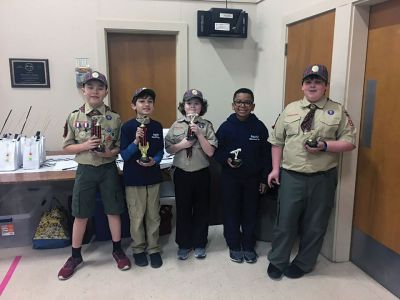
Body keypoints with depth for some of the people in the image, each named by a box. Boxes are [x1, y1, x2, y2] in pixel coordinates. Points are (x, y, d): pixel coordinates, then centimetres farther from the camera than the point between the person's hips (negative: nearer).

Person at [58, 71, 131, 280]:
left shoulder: (114, 118, -3)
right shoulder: (74, 117, -2)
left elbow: (121, 146, 2)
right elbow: (67, 147, 1)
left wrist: (110, 152, -18)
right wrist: (85, 145, -16)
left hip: (108, 169, 0)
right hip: (85, 170, 0)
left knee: (113, 211, 9)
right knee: (80, 215, 10)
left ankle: (117, 250, 28)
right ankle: (75, 256, 28)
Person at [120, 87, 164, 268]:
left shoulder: (157, 126, 1)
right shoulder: (127, 127, -9)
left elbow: (160, 150, 8)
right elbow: (124, 155, -10)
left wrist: (154, 161, -13)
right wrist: (136, 141, -26)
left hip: (153, 177, 3)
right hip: (133, 178, -3)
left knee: (153, 216, 11)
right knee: (136, 217, 8)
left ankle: (153, 249, 27)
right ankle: (138, 249, 27)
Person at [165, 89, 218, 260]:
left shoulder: (206, 125, -4)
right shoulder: (176, 125, 1)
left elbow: (210, 152, -10)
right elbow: (168, 149, 3)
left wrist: (199, 133, -18)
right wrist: (181, 145, -15)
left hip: (201, 174, -1)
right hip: (182, 173, 1)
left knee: (201, 209, 10)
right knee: (183, 209, 10)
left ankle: (199, 244, 26)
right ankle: (184, 244, 26)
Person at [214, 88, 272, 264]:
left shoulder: (259, 127, -4)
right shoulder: (225, 127, -5)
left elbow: (266, 155, 0)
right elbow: (216, 151, 1)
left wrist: (264, 179, -1)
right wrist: (227, 160, -19)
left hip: (252, 178, 1)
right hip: (230, 178, 0)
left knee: (250, 213, 11)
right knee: (231, 213, 9)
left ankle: (249, 247, 29)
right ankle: (234, 246, 27)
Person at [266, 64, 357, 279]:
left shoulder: (338, 111, 1)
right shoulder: (290, 109, 6)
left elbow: (350, 142, -2)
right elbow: (277, 142, 7)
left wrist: (324, 146, -18)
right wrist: (275, 169, 2)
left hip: (323, 178, 0)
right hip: (291, 176, 1)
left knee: (314, 225, 12)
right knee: (285, 220, 8)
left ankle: (303, 264, 31)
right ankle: (277, 261, 27)